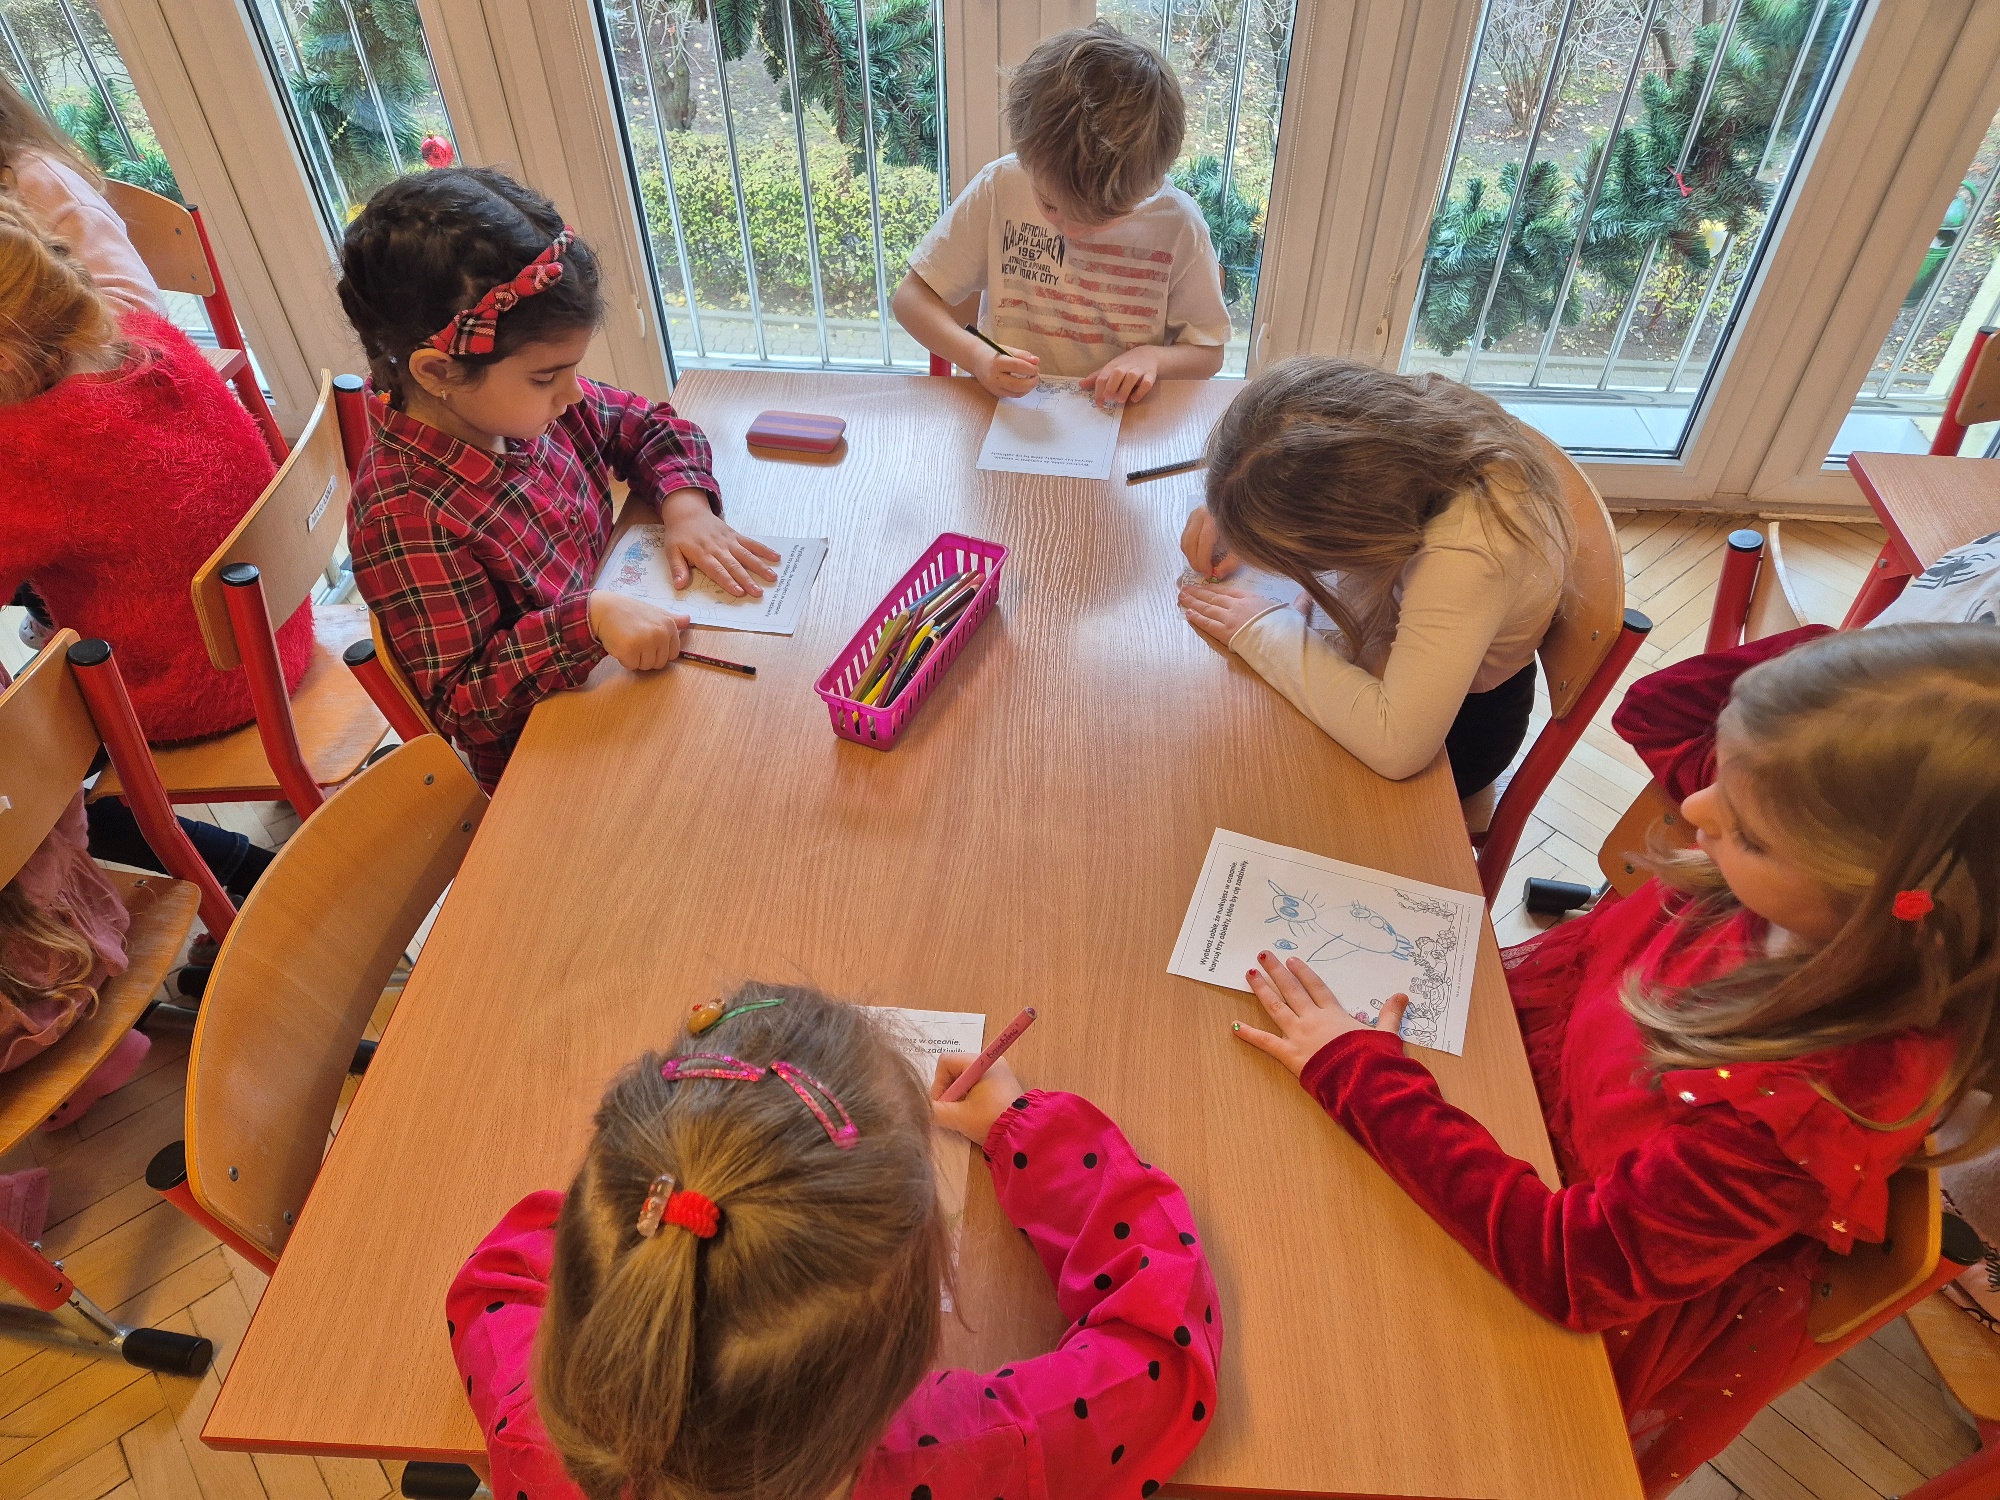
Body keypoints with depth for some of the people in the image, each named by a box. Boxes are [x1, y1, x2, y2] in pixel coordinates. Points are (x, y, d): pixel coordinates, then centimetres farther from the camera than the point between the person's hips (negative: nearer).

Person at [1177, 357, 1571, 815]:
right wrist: (1234, 516, -19)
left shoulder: (1469, 555, -44)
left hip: (1458, 719, -6)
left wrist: (1262, 630, -36)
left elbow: (1396, 744, -46)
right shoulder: (1416, 415, -23)